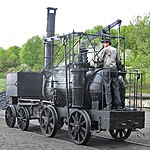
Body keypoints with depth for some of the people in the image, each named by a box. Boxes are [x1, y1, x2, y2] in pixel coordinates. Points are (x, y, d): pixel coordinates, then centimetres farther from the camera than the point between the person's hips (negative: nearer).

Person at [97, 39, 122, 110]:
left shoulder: (105, 49, 3)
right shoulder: (115, 50, 19)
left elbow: (99, 59, 1)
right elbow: (118, 60, 24)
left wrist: (102, 62, 19)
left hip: (107, 69, -5)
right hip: (115, 69, 5)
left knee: (108, 88, -5)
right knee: (116, 88, 6)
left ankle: (109, 106, -8)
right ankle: (118, 105, 5)